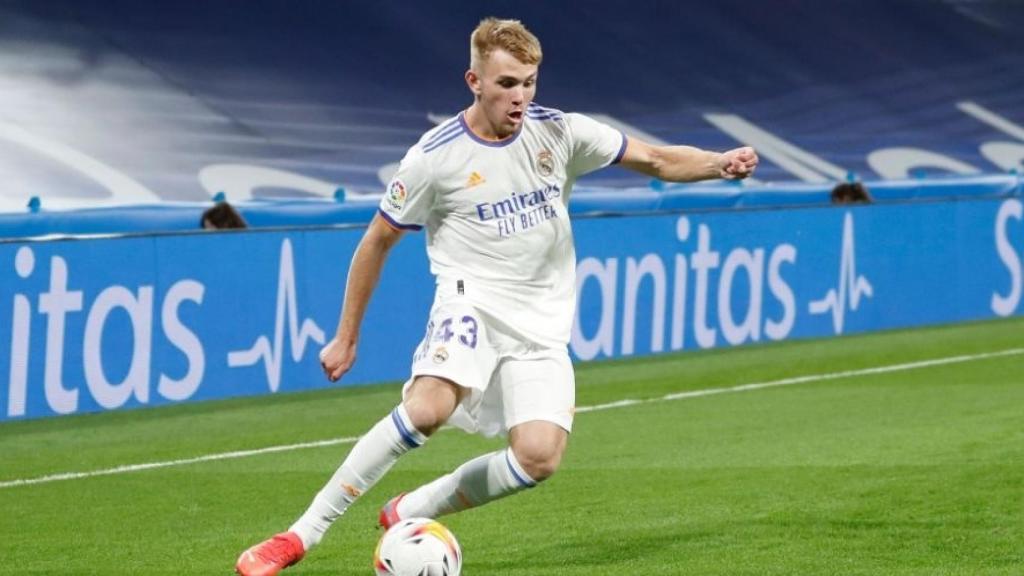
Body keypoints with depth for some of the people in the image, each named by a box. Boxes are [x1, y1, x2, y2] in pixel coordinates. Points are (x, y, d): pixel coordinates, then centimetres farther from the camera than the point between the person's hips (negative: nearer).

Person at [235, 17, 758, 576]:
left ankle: (411, 512, 3)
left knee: (540, 457, -18)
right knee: (428, 407, -33)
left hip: (541, 326, 4)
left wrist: (719, 164, -13)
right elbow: (378, 241, 4)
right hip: (472, 301, -4)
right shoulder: (435, 157, -7)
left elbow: (656, 159, 6)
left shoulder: (559, 132, 0)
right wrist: (346, 337, 7)